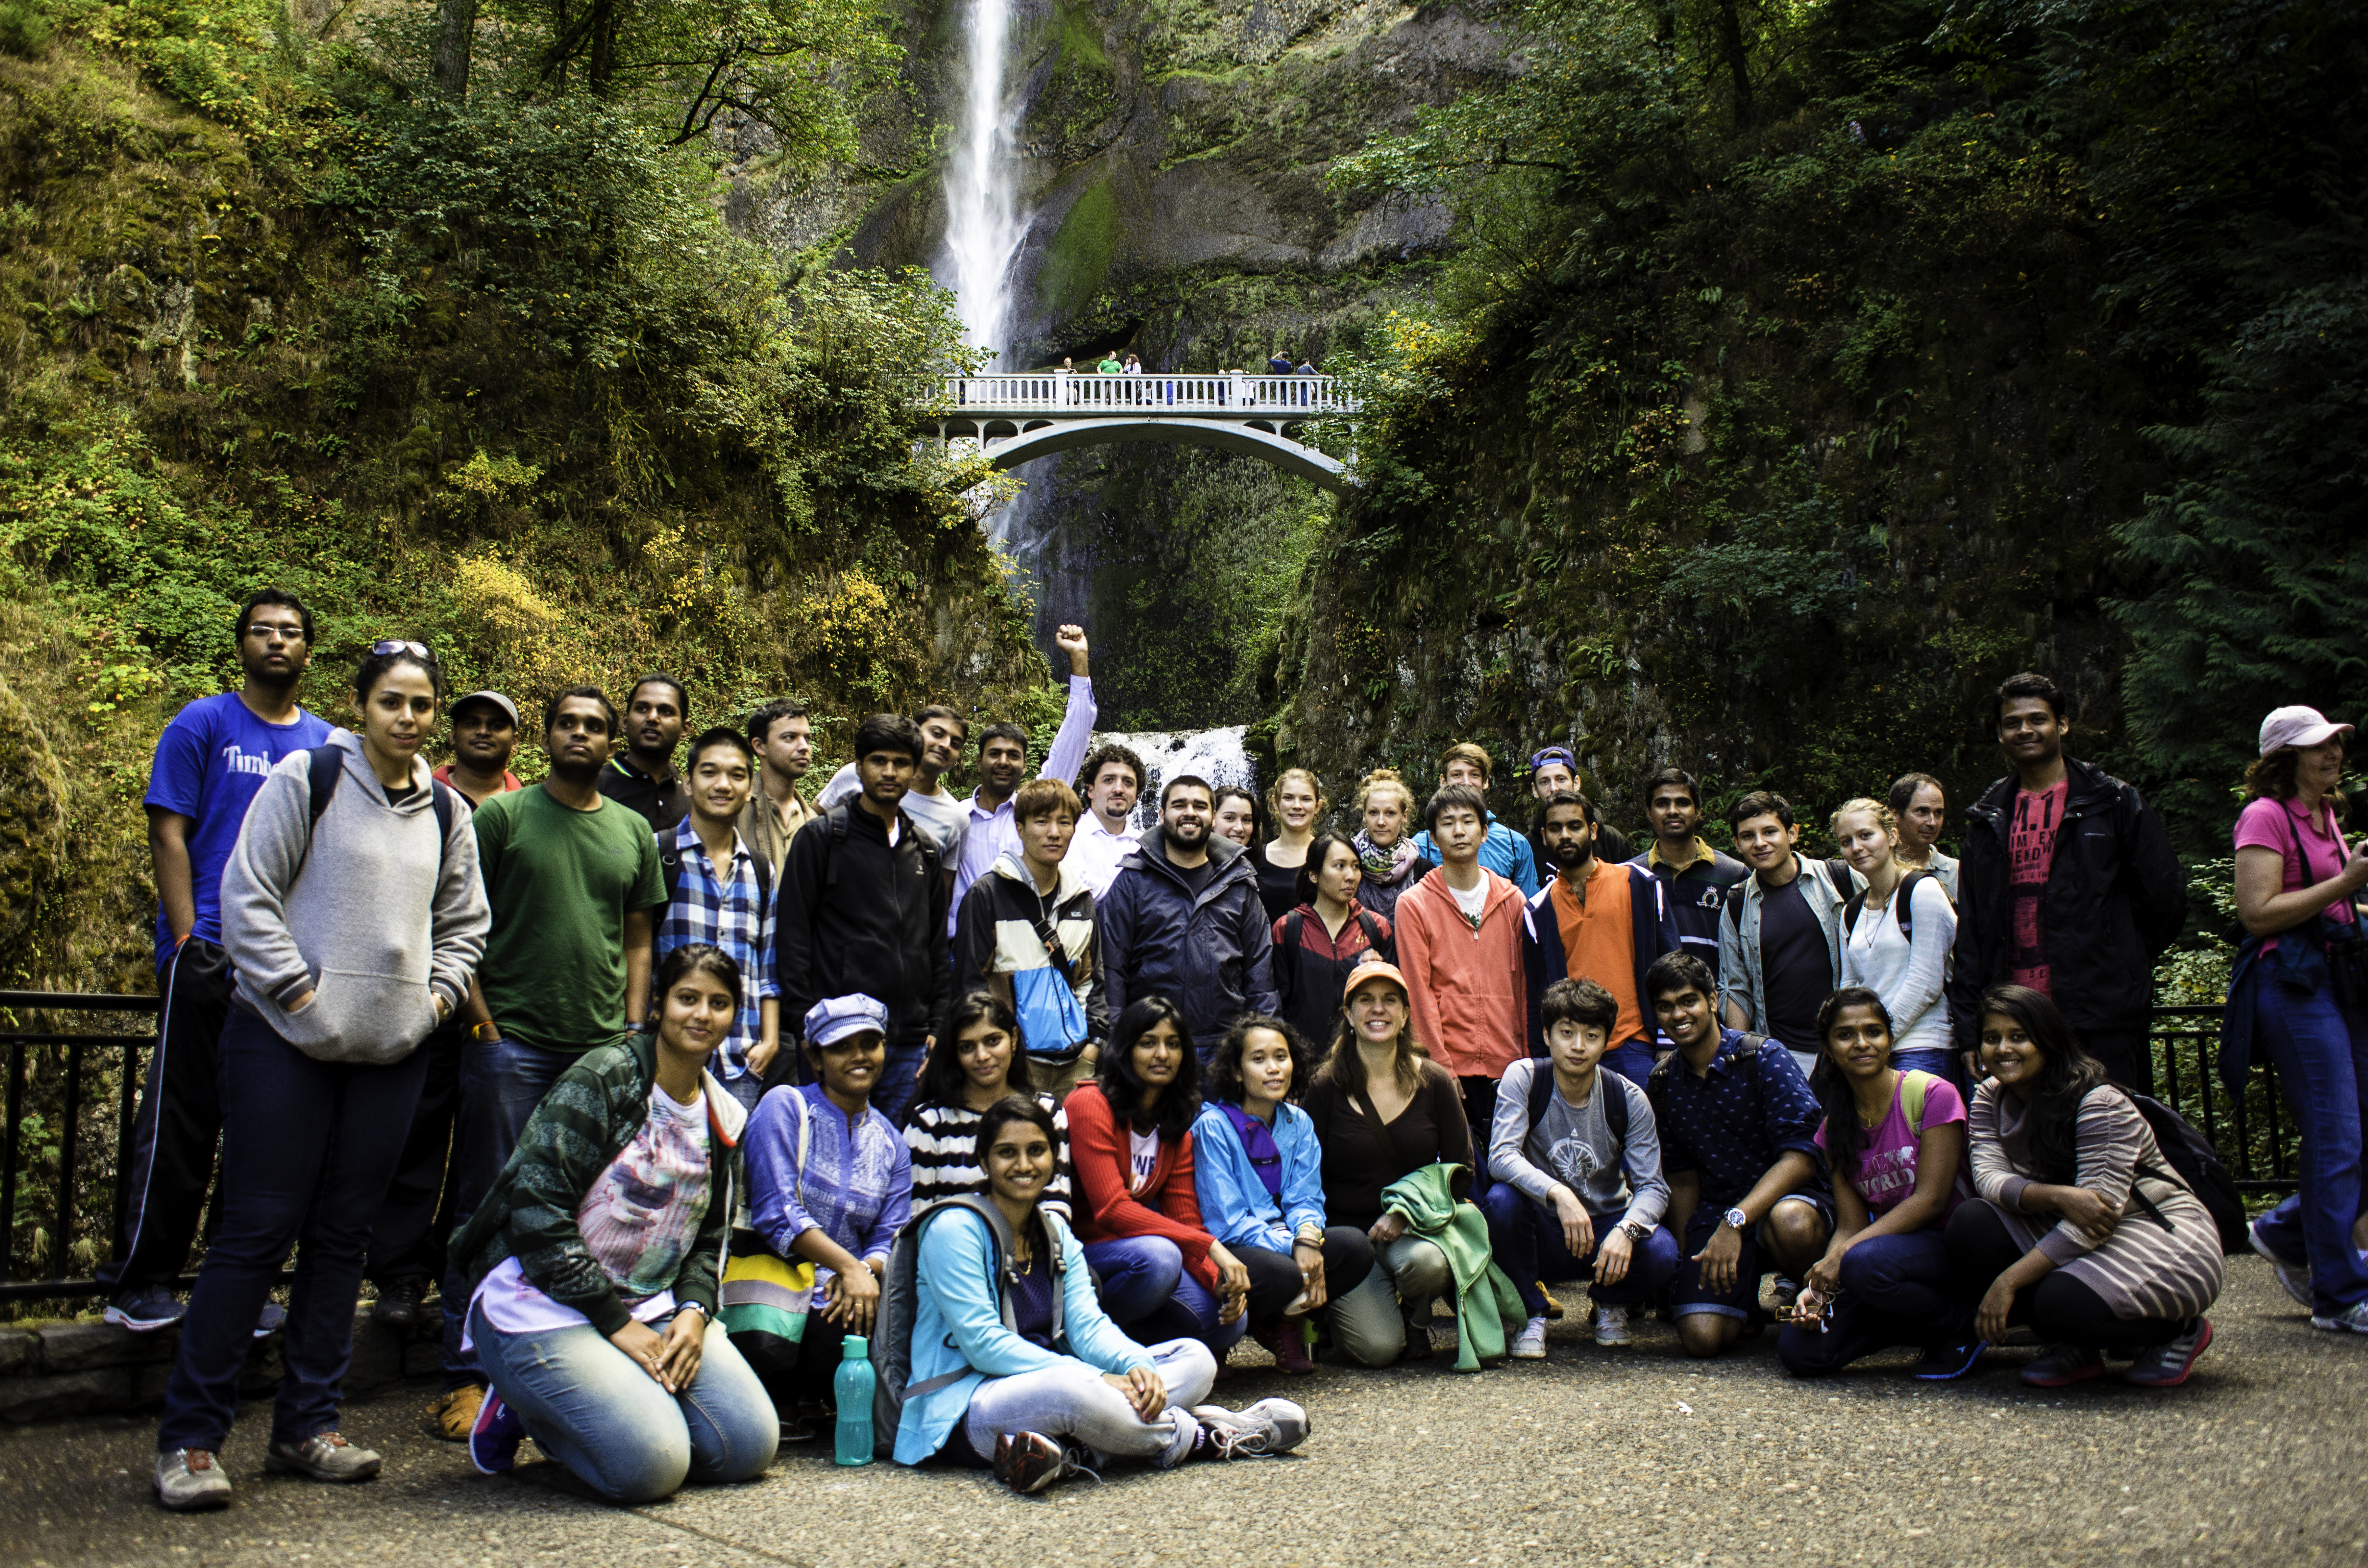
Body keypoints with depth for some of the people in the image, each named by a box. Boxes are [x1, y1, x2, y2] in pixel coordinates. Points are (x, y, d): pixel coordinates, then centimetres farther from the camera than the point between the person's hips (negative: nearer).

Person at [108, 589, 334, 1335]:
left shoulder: (328, 744, 13)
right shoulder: (202, 725, 2)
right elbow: (168, 834, -2)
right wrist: (189, 941, -10)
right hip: (210, 957, -4)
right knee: (180, 1120, 0)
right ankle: (140, 1282, 11)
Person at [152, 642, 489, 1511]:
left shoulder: (447, 813, 11)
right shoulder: (306, 778, -4)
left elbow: (464, 922, 21)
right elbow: (247, 895, -6)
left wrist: (439, 994, 7)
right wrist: (296, 989, -11)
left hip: (391, 1052, 5)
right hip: (284, 1042, -5)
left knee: (342, 1238, 9)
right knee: (255, 1232, -4)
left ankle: (306, 1426, 20)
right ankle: (189, 1438, 7)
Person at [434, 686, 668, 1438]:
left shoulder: (634, 831, 13)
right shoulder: (502, 815, 3)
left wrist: (634, 1031, 7)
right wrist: (477, 1006, -8)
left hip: (606, 1048, 3)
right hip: (512, 1042, -3)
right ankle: (469, 1375, 10)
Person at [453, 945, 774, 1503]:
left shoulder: (722, 1117, 11)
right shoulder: (601, 1079, -11)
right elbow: (538, 1212, -17)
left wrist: (694, 1312, -6)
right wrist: (616, 1325, -17)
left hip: (652, 1309, 7)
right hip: (544, 1306, -7)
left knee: (751, 1444, -8)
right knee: (653, 1464, -23)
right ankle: (526, 1410, 5)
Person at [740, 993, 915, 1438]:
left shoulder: (891, 1143, 15)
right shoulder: (784, 1106, -2)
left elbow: (890, 1239, 8)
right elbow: (776, 1213, -12)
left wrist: (865, 1271, -16)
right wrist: (849, 1266, -20)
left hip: (842, 1296, 4)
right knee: (772, 1354, -36)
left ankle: (806, 1401, 4)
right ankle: (769, 1402, 3)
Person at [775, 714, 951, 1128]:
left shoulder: (924, 850, 16)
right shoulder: (823, 837, 2)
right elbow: (791, 933, -2)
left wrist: (938, 1028, 11)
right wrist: (804, 1017, -9)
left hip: (910, 1046, 5)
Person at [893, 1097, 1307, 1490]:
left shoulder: (1055, 1229, 12)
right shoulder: (955, 1231, -11)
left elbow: (1088, 1325, 2)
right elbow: (984, 1345, -19)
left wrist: (1136, 1365, -22)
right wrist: (1095, 1380, -27)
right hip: (967, 1404, -8)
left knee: (1194, 1357, -4)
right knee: (1074, 1388, -41)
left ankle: (1072, 1454, -28)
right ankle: (1200, 1438, -15)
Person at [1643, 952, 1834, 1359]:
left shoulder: (1764, 1058, -10)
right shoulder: (1660, 1086, 5)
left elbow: (1800, 1156, -17)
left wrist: (1736, 1220, -27)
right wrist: (1686, 1262, 7)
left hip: (1786, 1196, -3)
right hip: (1714, 1214, 3)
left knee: (1790, 1222, -40)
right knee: (1701, 1337, -21)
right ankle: (1742, 1295, 17)